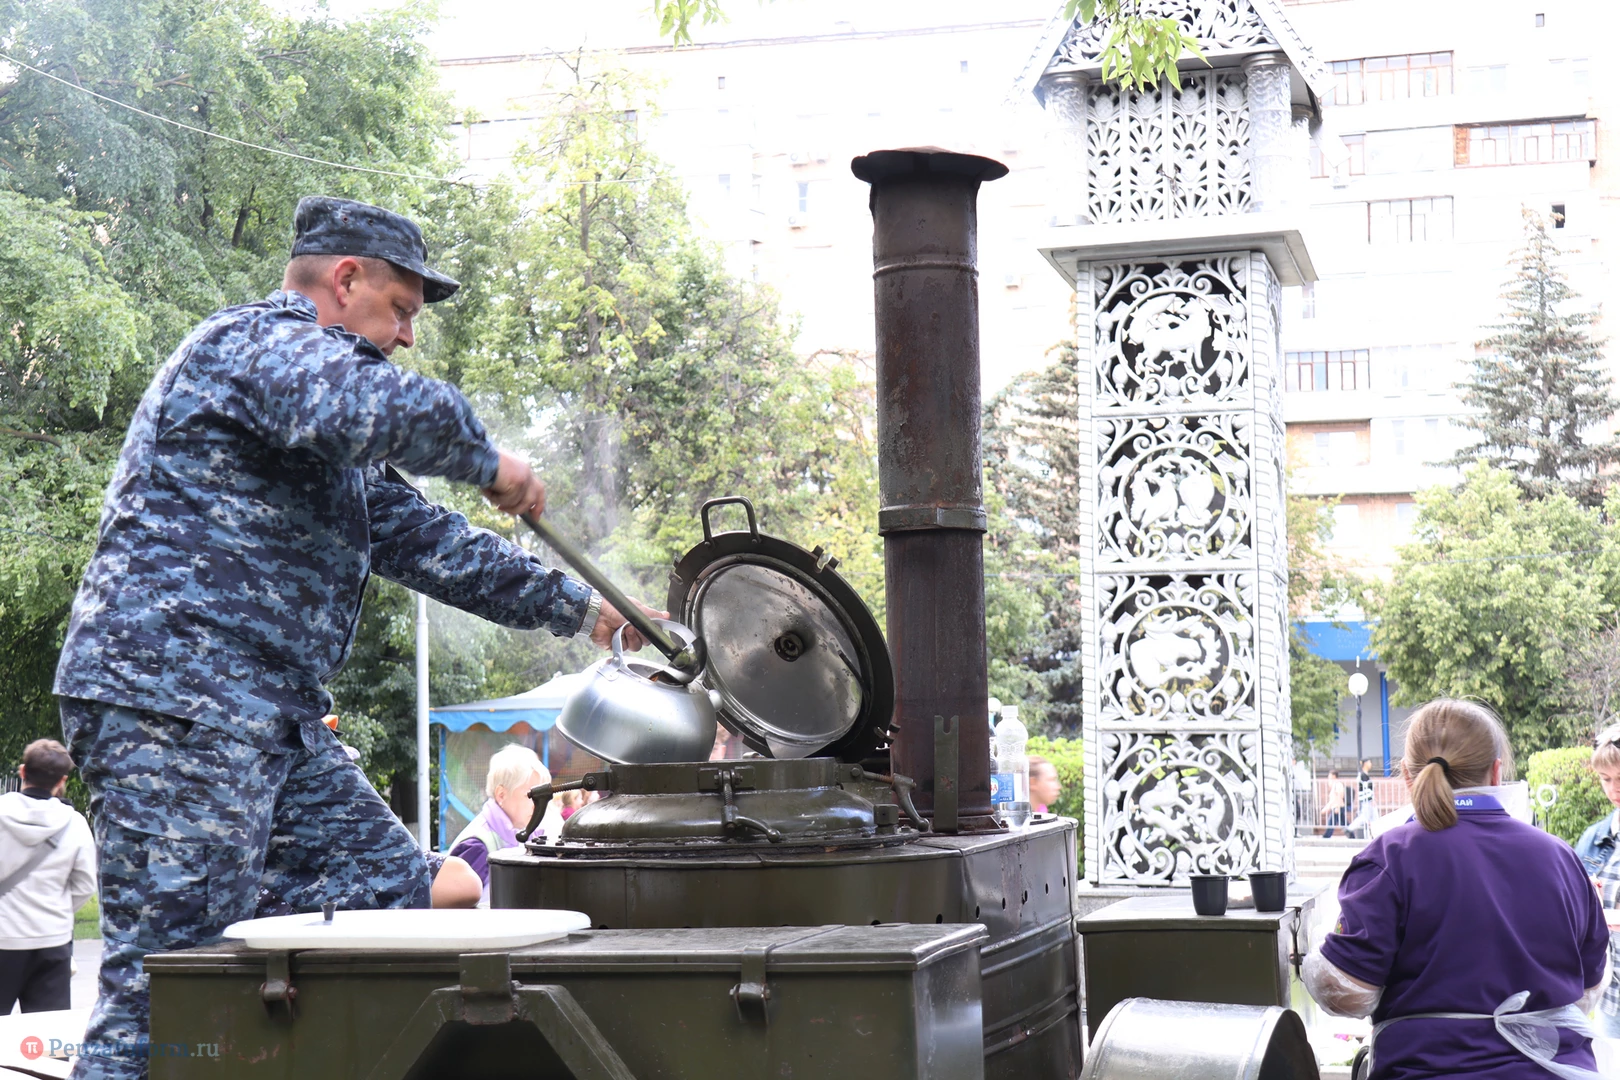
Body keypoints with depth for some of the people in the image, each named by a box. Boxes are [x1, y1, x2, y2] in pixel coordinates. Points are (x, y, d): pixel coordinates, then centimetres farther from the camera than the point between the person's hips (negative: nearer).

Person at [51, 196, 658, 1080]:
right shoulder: (255, 339, -6)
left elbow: (420, 538, 28)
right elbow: (392, 409, -27)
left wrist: (575, 608, 26)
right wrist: (486, 462, -10)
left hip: (271, 714, 11)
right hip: (174, 700, -11)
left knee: (388, 890, 10)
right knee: (168, 972, -11)